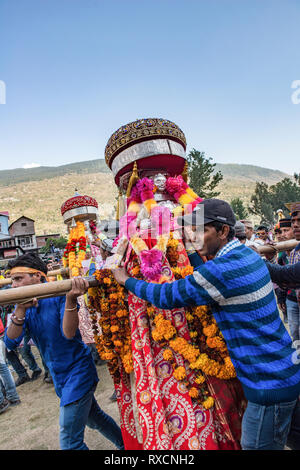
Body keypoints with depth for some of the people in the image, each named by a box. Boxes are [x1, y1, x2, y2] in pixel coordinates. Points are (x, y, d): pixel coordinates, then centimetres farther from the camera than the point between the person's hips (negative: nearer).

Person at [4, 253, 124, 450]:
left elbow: (69, 333, -30)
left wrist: (70, 299, -45)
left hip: (78, 372, -7)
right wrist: (21, 310, -30)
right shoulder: (25, 305, -1)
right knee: (93, 419, 24)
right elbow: (11, 342, -14)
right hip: (60, 376, 7)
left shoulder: (59, 297, -19)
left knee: (70, 441, -3)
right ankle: (125, 444, 47)